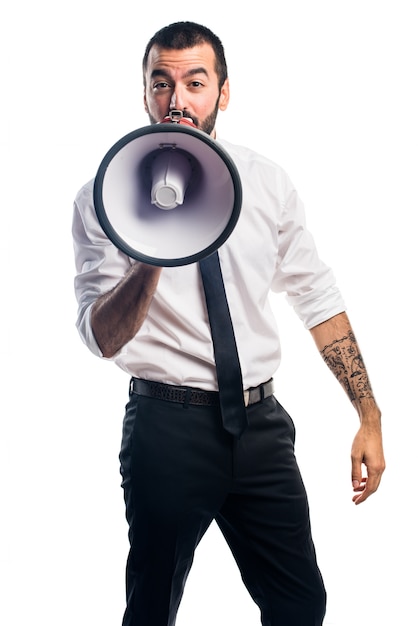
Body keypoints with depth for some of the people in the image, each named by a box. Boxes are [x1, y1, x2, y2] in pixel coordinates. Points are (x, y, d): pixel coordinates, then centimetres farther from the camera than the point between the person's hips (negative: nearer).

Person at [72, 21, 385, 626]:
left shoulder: (268, 183, 4)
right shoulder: (106, 198, -7)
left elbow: (317, 297, 8)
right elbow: (103, 339, -14)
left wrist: (369, 416, 5)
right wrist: (152, 258, -34)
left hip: (262, 422, 3)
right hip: (167, 425, -3)